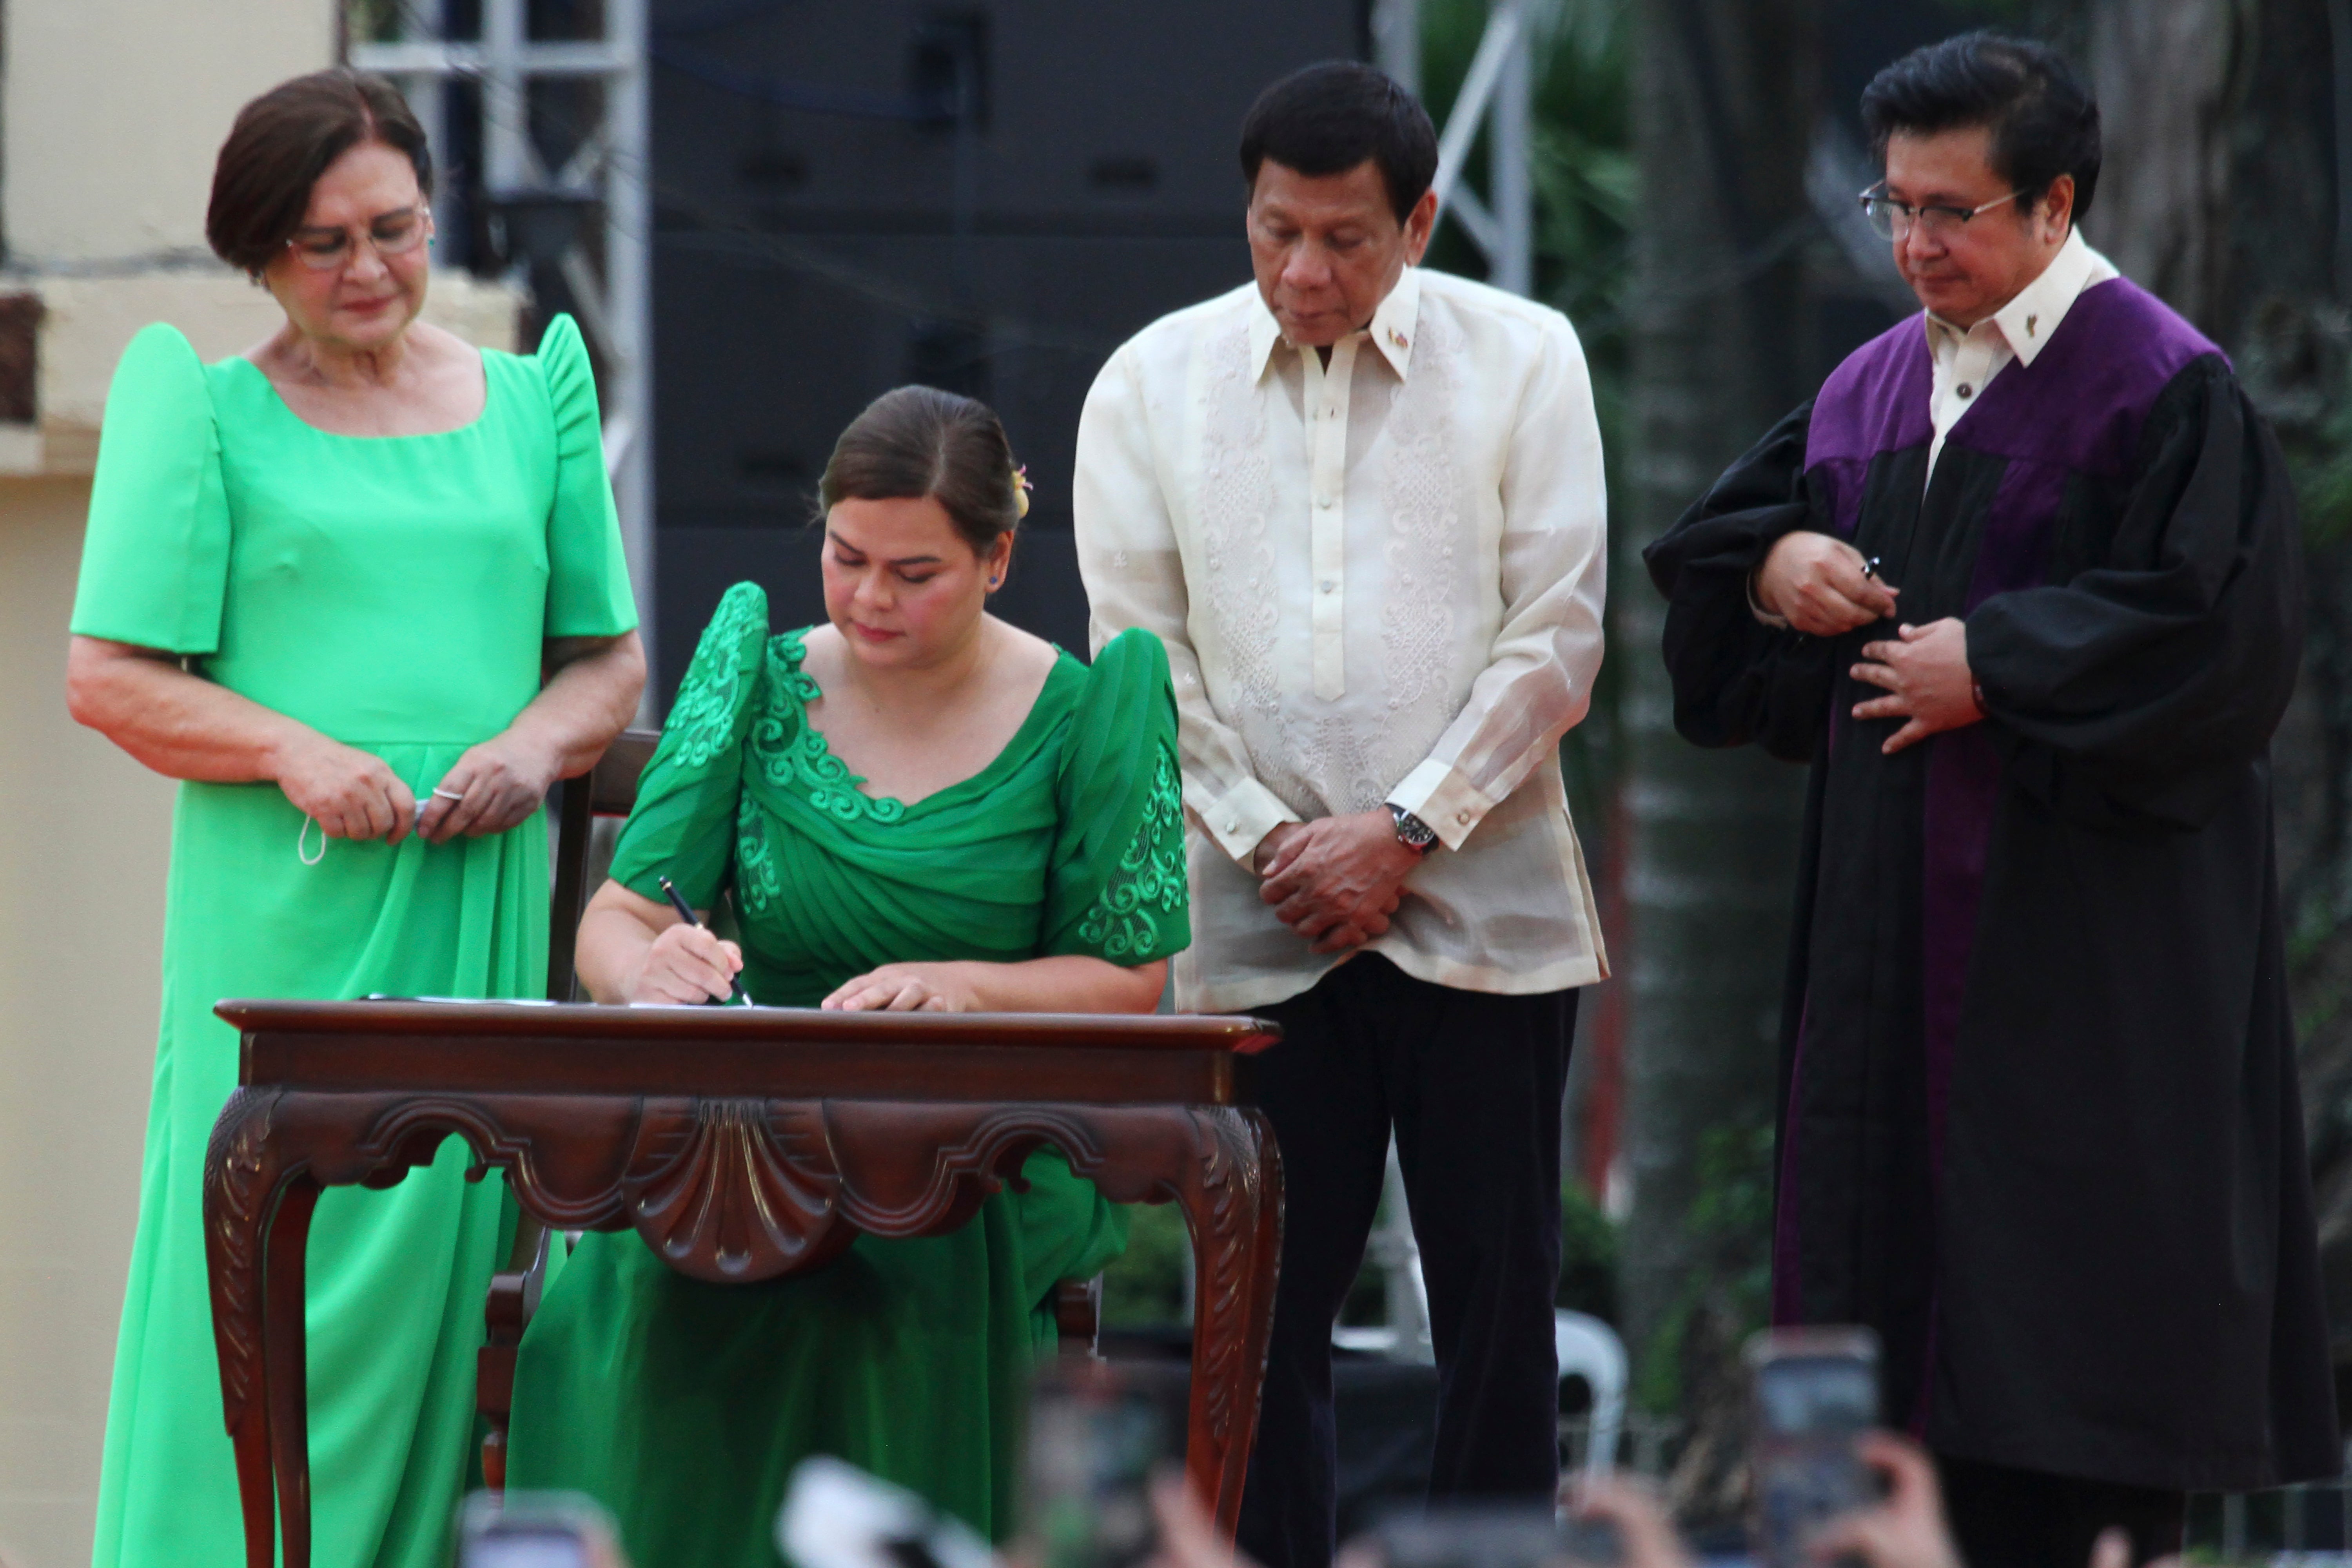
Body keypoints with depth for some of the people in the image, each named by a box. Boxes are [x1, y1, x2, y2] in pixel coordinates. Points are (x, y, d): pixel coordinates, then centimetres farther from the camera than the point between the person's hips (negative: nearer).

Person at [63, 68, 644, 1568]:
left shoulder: (531, 399, 14)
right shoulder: (207, 407, 4)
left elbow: (610, 657, 18)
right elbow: (112, 676, 0)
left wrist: (537, 746, -4)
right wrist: (295, 753, -14)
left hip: (483, 900, 3)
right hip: (286, 909, -3)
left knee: (445, 1276, 1)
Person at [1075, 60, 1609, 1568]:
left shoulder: (1524, 361, 3)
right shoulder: (1154, 384, 7)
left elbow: (1557, 640, -1)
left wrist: (1404, 831, -9)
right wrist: (1269, 842, -5)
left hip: (1483, 908, -1)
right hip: (1252, 925, 1)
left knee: (1499, 1306, 1)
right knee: (1265, 1314, 0)